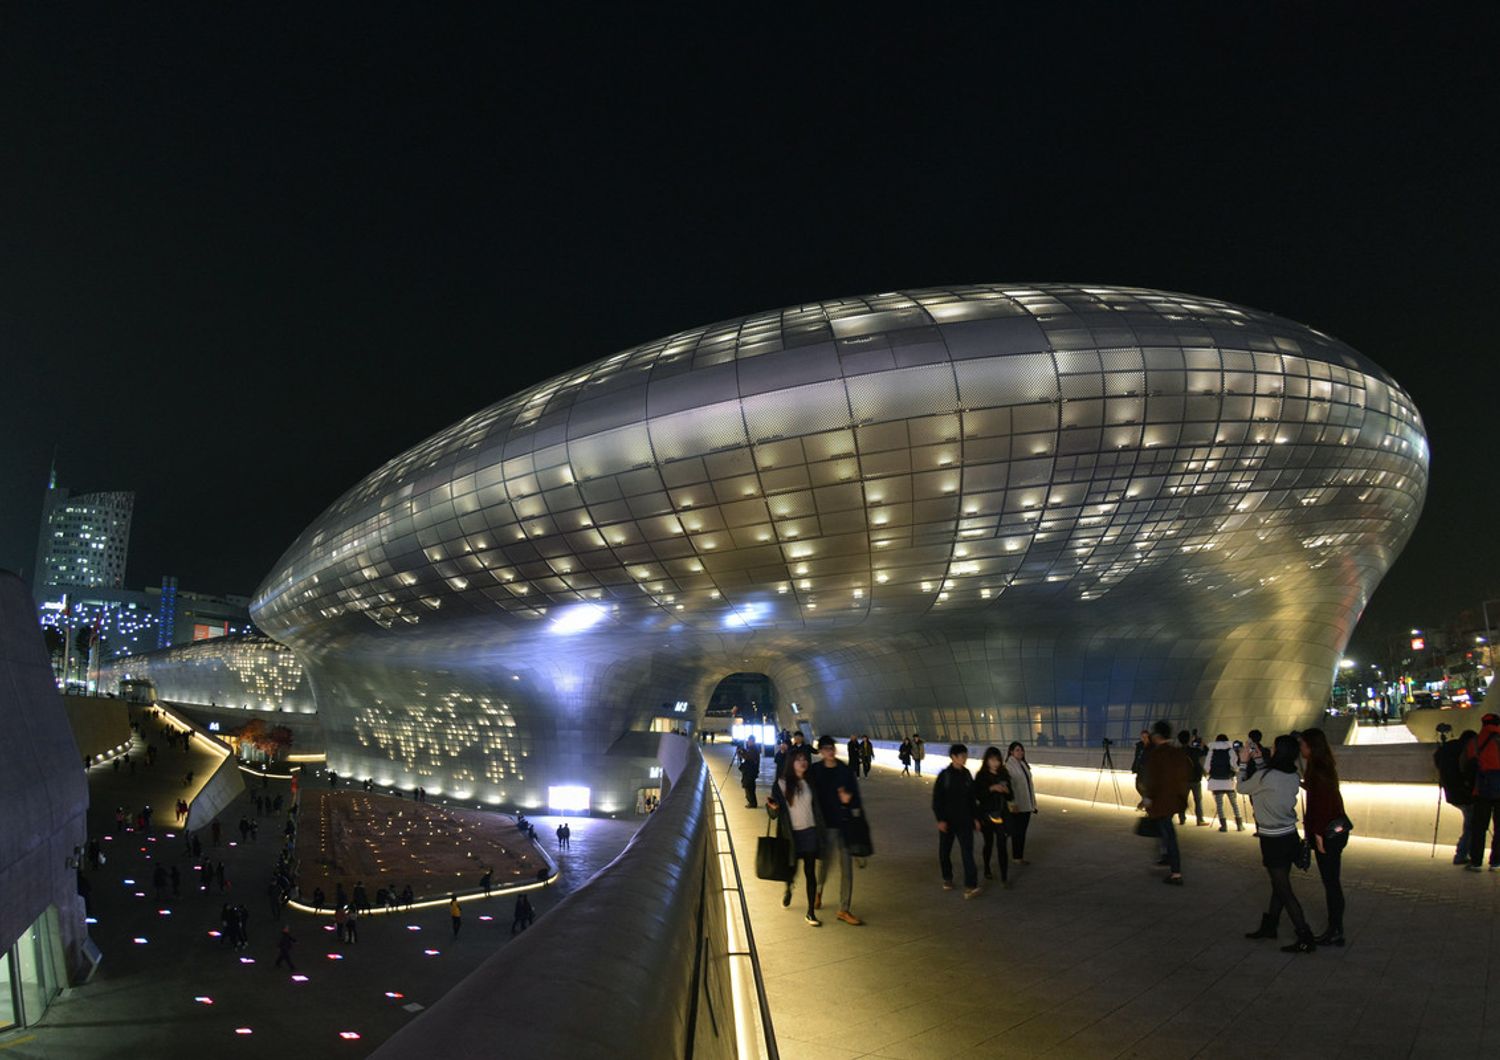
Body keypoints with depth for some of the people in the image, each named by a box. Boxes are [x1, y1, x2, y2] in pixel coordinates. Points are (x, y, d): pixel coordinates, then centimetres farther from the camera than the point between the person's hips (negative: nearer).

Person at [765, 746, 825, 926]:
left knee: (810, 873, 1)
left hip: (809, 832, 1)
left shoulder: (810, 782, 1)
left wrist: (820, 832, 3)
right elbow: (774, 813, -4)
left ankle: (811, 913, 11)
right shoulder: (781, 783, -6)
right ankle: (788, 890, 47)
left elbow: (816, 807, 7)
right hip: (791, 833, -1)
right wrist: (773, 807, -27)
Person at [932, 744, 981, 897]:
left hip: (965, 821, 2)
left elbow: (972, 798, 11)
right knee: (945, 851, 11)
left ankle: (970, 886, -12)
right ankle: (947, 879, 32)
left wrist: (975, 818, 10)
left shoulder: (966, 774, 2)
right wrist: (940, 820, -13)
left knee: (967, 851, -8)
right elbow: (937, 799, -9)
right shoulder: (944, 775, -10)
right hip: (948, 821, -2)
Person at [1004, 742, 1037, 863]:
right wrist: (1012, 804, -21)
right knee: (1017, 832, 1)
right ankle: (1017, 857, 10)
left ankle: (1020, 856, 19)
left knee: (1022, 831, 12)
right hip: (1017, 806, -7)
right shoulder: (1009, 766, -13)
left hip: (1026, 805, 7)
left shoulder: (1024, 765, 12)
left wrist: (1033, 803, 16)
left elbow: (1029, 784, 16)